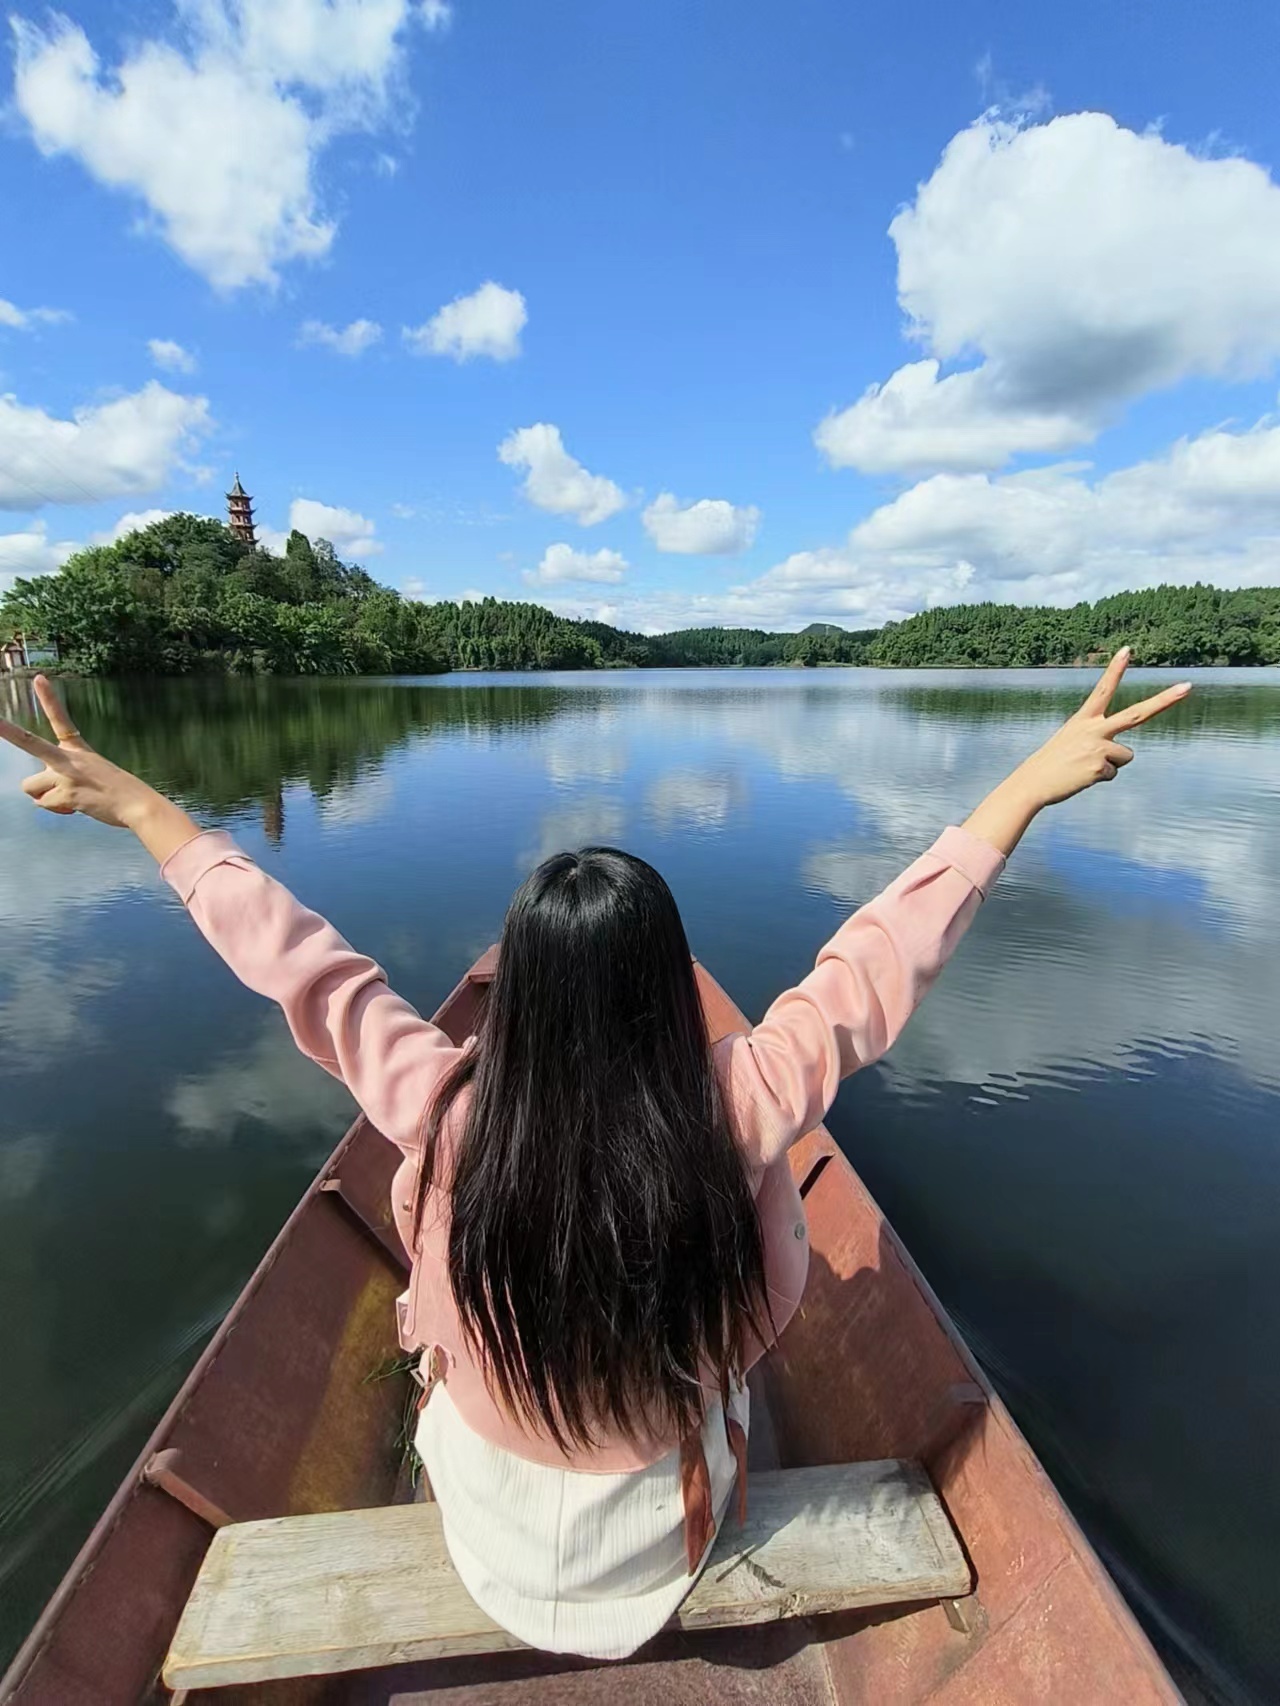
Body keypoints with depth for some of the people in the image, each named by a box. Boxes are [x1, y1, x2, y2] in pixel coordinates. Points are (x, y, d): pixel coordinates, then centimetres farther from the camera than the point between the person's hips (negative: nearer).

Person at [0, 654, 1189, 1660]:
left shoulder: (447, 1116, -35)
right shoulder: (729, 1118, -36)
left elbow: (295, 960, -27)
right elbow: (877, 965, -29)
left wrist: (136, 807, -14)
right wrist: (1032, 785, -19)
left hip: (497, 1528, 1)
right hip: (663, 1525, 0)